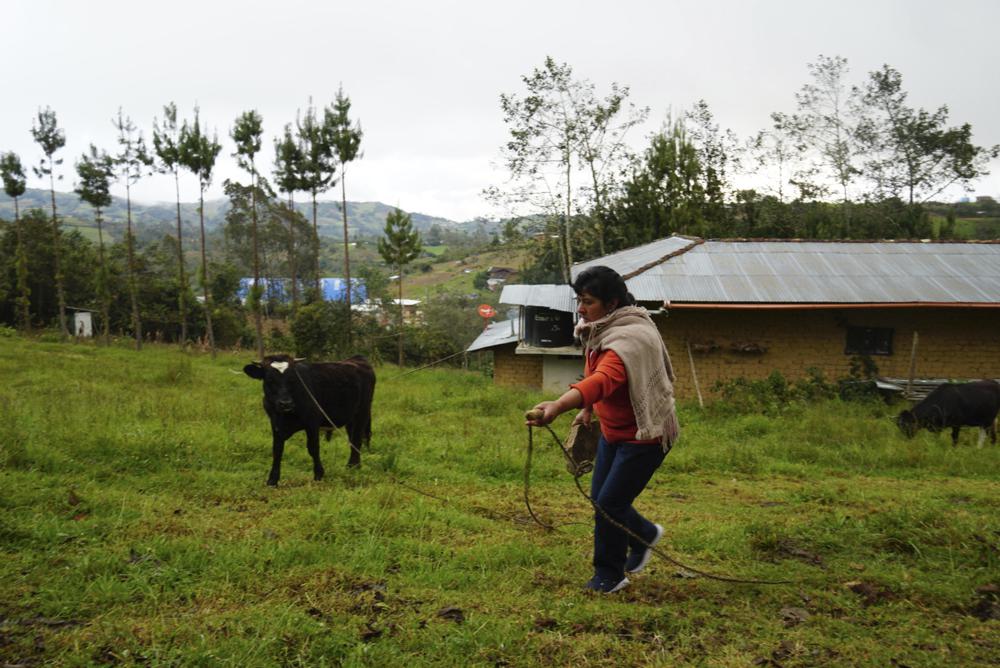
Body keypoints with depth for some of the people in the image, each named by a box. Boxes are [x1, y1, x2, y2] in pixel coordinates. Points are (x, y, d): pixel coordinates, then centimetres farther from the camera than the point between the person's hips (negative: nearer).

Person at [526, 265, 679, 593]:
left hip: (644, 434, -9)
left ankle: (609, 575, 15)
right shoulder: (600, 331, -2)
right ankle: (646, 534, 41)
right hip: (613, 430, 9)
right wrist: (588, 408, 6)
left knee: (609, 503, -5)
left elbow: (602, 381, -51)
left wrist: (558, 406, -64)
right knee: (599, 497, 14)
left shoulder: (628, 339, -32)